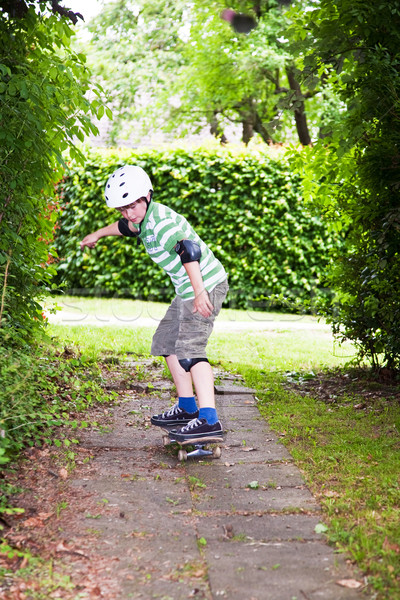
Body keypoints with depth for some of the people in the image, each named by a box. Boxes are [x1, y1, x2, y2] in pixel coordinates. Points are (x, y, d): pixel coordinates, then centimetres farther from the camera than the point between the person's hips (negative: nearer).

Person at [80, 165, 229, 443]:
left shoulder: (161, 221, -20)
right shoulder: (146, 218, 11)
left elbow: (189, 249, -34)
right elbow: (127, 227, 35)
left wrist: (199, 292, -43)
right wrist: (98, 234, 50)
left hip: (206, 287, -11)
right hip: (188, 291, 11)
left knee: (189, 349, -22)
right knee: (167, 341, 19)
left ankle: (209, 421, -32)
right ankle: (187, 408, 25)